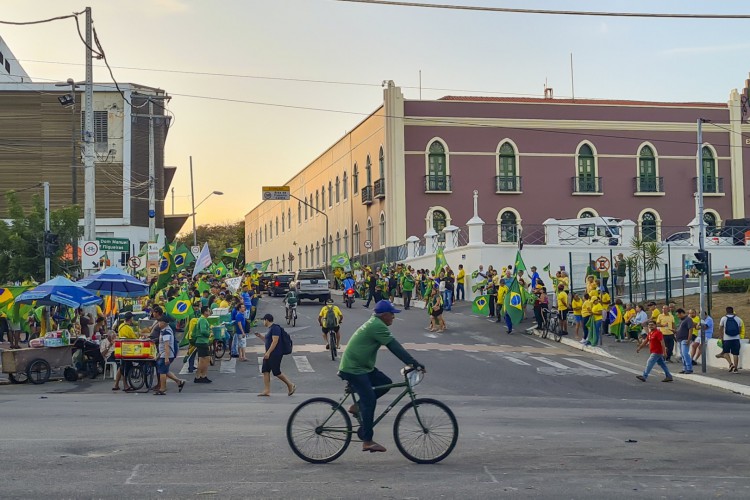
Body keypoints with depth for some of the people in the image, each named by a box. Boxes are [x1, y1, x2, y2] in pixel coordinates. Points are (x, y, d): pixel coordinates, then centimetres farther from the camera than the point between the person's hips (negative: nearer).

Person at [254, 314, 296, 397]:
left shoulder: (275, 328, -16)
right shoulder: (270, 328, 17)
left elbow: (275, 341, -23)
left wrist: (268, 352, -25)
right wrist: (260, 336, 19)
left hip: (275, 355, -10)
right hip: (269, 354, 10)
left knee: (276, 372, -6)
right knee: (265, 371, 4)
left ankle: (291, 386, 8)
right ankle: (267, 390, 4)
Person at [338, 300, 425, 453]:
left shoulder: (374, 323, 14)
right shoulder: (378, 326, -19)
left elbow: (393, 346, 17)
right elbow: (395, 347, -21)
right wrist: (414, 363, -20)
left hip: (362, 366, 10)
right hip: (353, 369, -10)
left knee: (386, 383, 7)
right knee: (370, 401, -13)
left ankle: (358, 406, 14)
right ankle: (367, 441, -11)